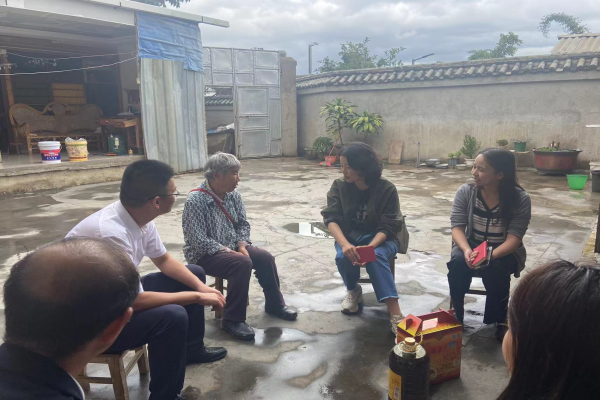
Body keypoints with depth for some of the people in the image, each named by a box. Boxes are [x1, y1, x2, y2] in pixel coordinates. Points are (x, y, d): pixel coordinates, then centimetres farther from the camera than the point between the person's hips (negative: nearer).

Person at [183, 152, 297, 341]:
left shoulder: (233, 195, 0)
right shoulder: (195, 201, -22)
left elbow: (243, 224, 7)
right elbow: (199, 241, -25)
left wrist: (242, 245, -11)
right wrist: (227, 251, -25)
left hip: (232, 247, 7)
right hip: (204, 254, -7)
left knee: (266, 258, -9)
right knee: (242, 264, -31)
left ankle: (275, 304, 12)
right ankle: (233, 320, -18)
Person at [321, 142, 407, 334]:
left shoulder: (387, 189, -14)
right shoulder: (339, 185, -7)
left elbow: (388, 227, -15)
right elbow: (331, 218, -14)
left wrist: (369, 248, -35)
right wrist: (345, 244, -33)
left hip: (380, 238, -2)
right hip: (350, 236, 2)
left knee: (376, 257, -36)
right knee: (343, 257, -31)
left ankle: (395, 315, -35)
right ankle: (353, 291, 2)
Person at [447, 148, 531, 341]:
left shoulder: (520, 199, -15)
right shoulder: (465, 191, -11)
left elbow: (514, 237, -20)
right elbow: (457, 226, -13)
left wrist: (491, 255, -38)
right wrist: (467, 250, -33)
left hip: (504, 252, -1)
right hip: (471, 246, 2)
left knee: (495, 269, -34)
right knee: (457, 262, -31)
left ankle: (500, 320, -7)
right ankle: (456, 315, -9)